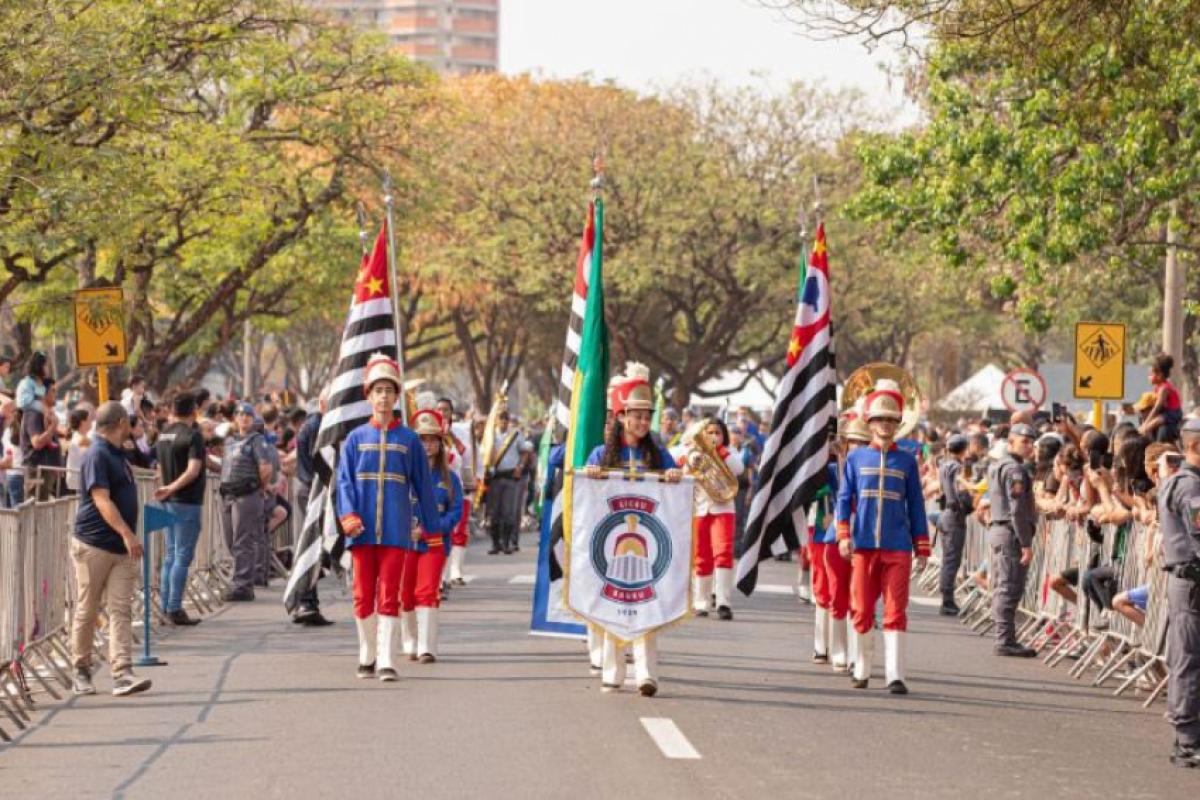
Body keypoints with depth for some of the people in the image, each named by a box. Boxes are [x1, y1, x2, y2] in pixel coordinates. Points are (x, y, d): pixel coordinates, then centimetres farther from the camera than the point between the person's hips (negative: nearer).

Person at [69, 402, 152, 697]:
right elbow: (101, 500, -23)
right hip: (93, 546, -8)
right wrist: (127, 534, -31)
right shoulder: (97, 455, -13)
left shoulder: (116, 454, 16)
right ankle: (81, 672, 15)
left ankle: (122, 674, -10)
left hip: (122, 549, 8)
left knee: (121, 610, -3)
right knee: (86, 611, 4)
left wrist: (129, 537, 20)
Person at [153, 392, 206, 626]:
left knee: (170, 555, 14)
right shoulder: (192, 435, -13)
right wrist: (172, 489, -21)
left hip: (169, 502, 8)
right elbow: (193, 470, -23)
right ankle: (175, 609, -7)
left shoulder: (163, 435, 9)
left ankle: (166, 606, 16)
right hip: (187, 501, -8)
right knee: (183, 556, -5)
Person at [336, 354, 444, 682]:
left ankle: (386, 661, -8)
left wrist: (432, 527, 10)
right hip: (363, 529, 1)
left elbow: (423, 484, 10)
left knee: (389, 595, -6)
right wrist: (348, 516, -14)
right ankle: (367, 657, 18)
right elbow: (344, 480, 1)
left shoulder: (409, 440, 6)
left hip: (396, 529, -1)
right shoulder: (356, 438, 7)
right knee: (364, 594, 6)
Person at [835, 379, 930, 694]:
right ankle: (862, 670, 18)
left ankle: (895, 676, -7)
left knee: (895, 611, -5)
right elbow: (844, 498, 6)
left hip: (897, 548, 0)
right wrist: (844, 535, -6)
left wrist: (922, 548, 7)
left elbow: (916, 505, 10)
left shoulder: (907, 461, 9)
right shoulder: (856, 458, 8)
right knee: (862, 611, 5)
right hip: (863, 546, 0)